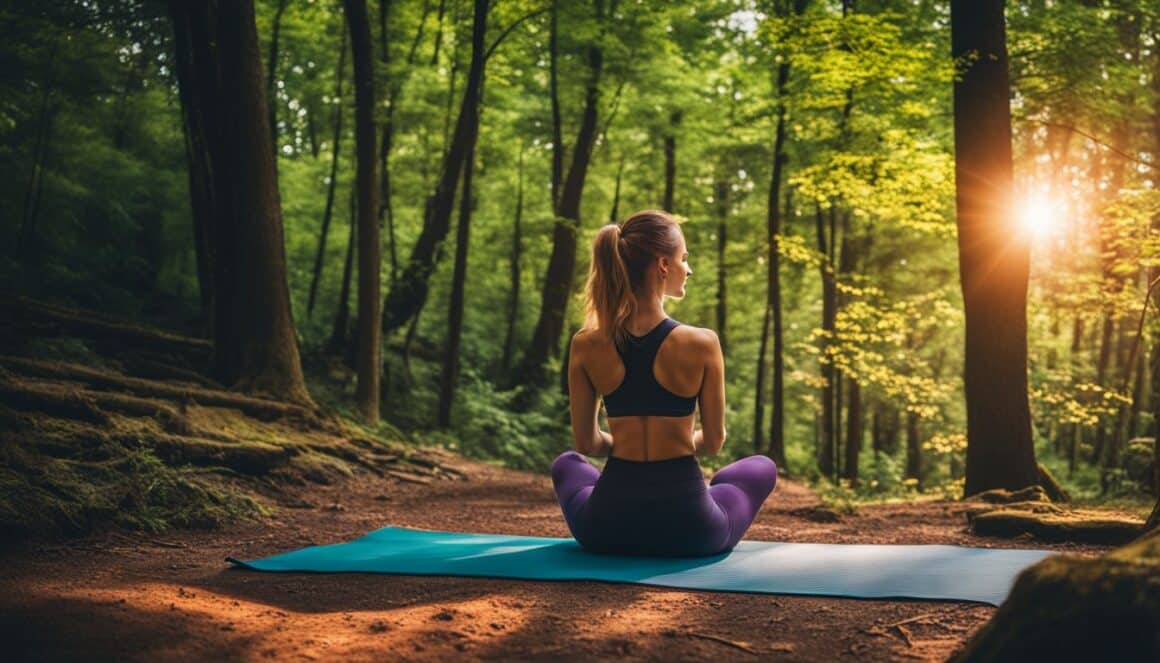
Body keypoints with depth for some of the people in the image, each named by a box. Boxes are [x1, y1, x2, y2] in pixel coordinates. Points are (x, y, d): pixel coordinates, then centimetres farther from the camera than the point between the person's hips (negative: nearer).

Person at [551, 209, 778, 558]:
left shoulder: (585, 345, -7)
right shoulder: (701, 344, -14)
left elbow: (586, 443, 3)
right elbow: (713, 442, -1)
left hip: (607, 529, 2)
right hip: (687, 528, -1)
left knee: (566, 464, 38)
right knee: (761, 467, 31)